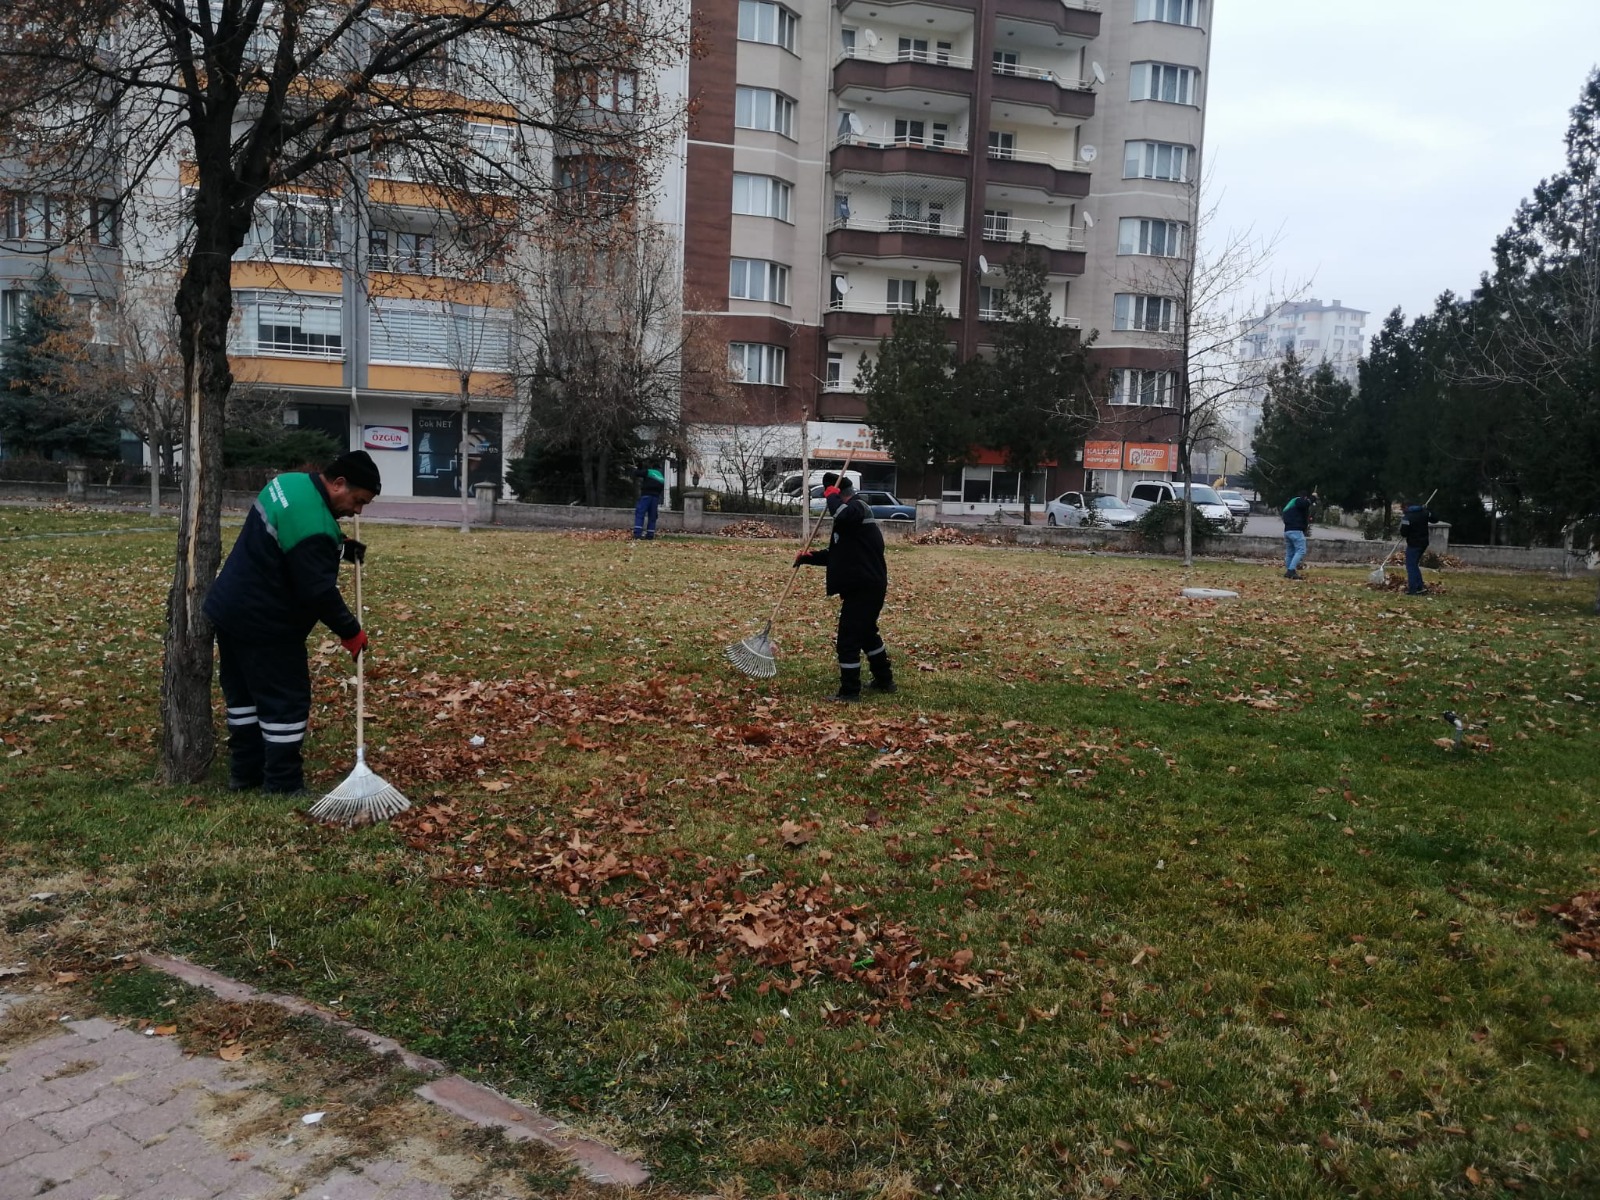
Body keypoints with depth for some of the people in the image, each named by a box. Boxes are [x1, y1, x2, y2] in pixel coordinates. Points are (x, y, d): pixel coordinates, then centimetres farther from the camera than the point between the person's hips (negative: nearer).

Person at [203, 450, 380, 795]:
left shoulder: (293, 482, 4)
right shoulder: (313, 527, -29)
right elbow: (318, 592, -26)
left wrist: (339, 546, 8)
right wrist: (351, 631, -13)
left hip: (231, 609, 11)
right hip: (263, 624, -11)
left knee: (244, 693, 18)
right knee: (286, 701, -1)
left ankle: (244, 773, 29)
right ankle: (283, 785, 5)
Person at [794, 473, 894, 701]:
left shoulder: (857, 506, -12)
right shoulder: (853, 512, 20)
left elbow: (842, 515, -39)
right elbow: (835, 554, 23)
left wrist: (832, 496, -19)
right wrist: (807, 558, 10)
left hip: (863, 588, -11)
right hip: (867, 586, 11)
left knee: (848, 639, -6)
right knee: (867, 633, 24)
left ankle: (850, 692, 0)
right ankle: (884, 680, 36)